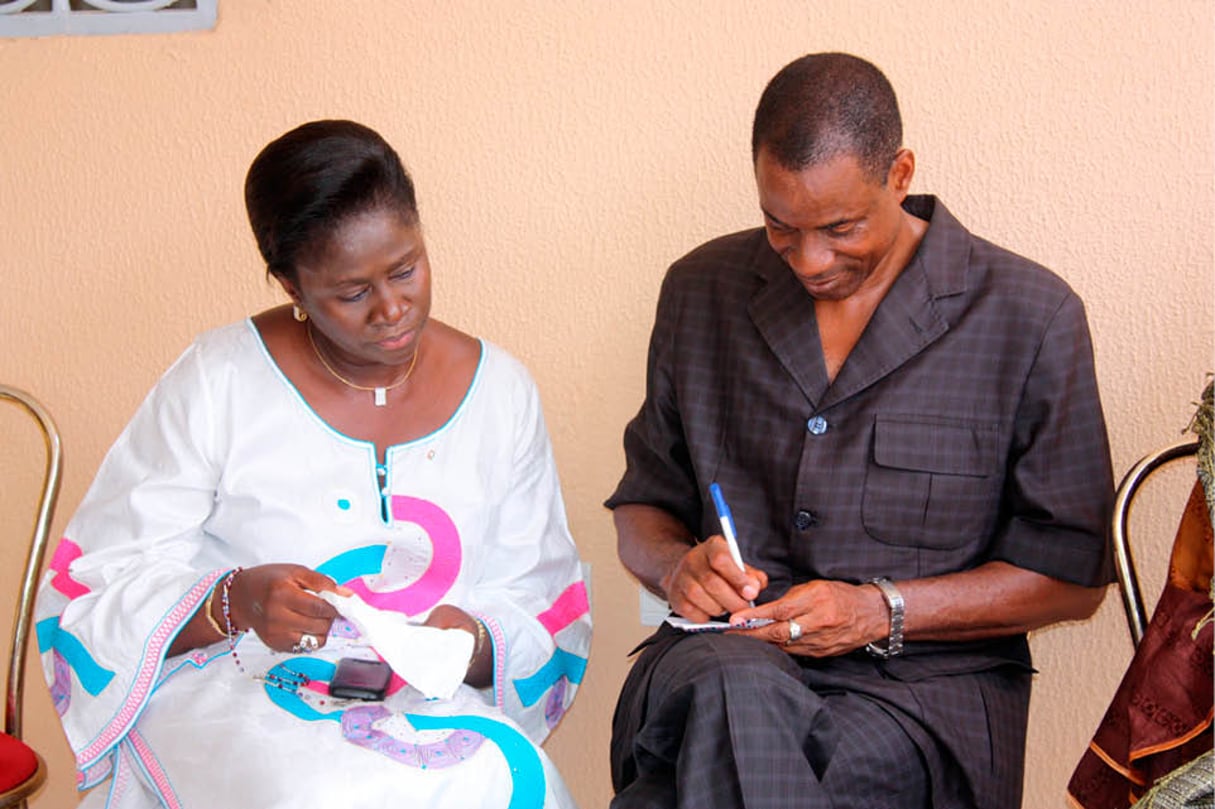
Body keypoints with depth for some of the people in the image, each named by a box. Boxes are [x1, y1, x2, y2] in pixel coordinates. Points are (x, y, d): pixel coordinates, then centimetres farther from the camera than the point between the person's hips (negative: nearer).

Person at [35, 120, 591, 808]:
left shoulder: (499, 390, 5)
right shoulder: (217, 383, -4)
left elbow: (540, 604, 9)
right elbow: (102, 593, -5)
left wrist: (475, 642, -14)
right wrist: (234, 602, -24)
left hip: (427, 699, 3)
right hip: (230, 693, -2)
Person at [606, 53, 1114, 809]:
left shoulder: (1032, 318, -1)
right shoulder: (701, 291, 10)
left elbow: (1073, 575, 1)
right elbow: (643, 505, 19)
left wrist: (880, 612, -11)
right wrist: (679, 567, -6)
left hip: (927, 680, -1)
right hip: (724, 653, 2)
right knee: (734, 693, -37)